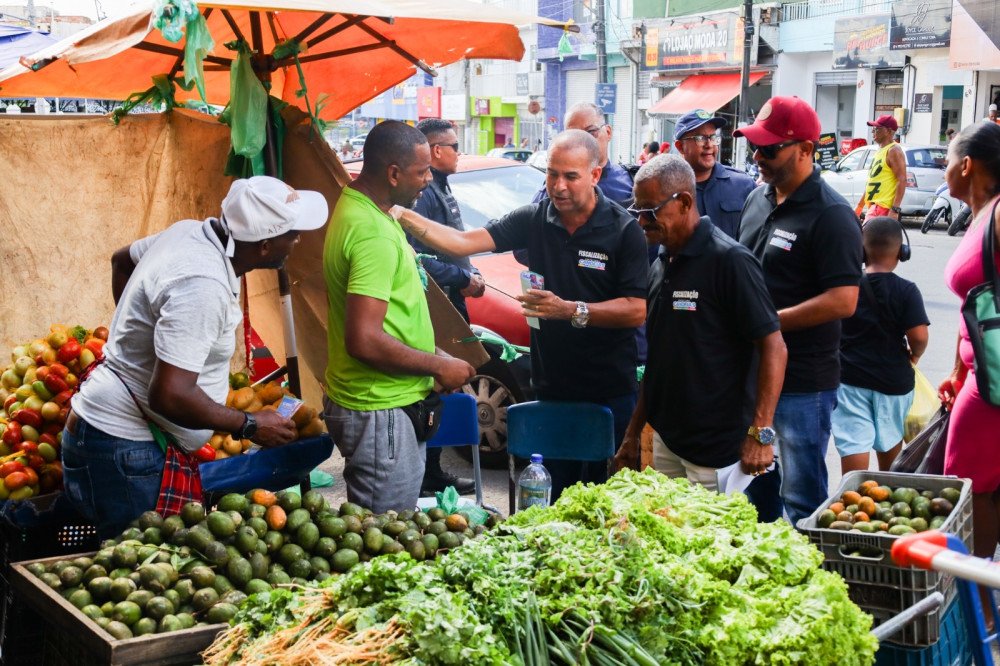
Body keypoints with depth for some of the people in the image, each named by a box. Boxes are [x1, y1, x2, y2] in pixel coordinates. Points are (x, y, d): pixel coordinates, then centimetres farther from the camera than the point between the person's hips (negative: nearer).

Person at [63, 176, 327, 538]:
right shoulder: (203, 288, -27)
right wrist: (250, 426, -17)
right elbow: (170, 396, -30)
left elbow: (122, 260, 25)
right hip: (122, 450, -10)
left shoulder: (189, 231, 3)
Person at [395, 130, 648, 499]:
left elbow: (637, 310, -14)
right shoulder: (534, 220, 2)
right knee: (556, 497, 14)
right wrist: (402, 216, -21)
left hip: (610, 394, -4)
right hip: (551, 387, 4)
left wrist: (571, 310, -24)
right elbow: (462, 242, -7)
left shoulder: (623, 230, -8)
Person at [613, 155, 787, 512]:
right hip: (665, 442, 8)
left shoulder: (729, 260, -14)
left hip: (716, 453, -8)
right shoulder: (662, 267, 11)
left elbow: (774, 348, -16)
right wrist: (633, 434, 17)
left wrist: (760, 433, -22)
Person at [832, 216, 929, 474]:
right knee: (890, 439, 21)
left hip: (850, 377, -1)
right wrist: (914, 356, 3)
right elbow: (919, 336, -18)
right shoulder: (906, 291, -11)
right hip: (894, 380, 1)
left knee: (854, 443, -2)